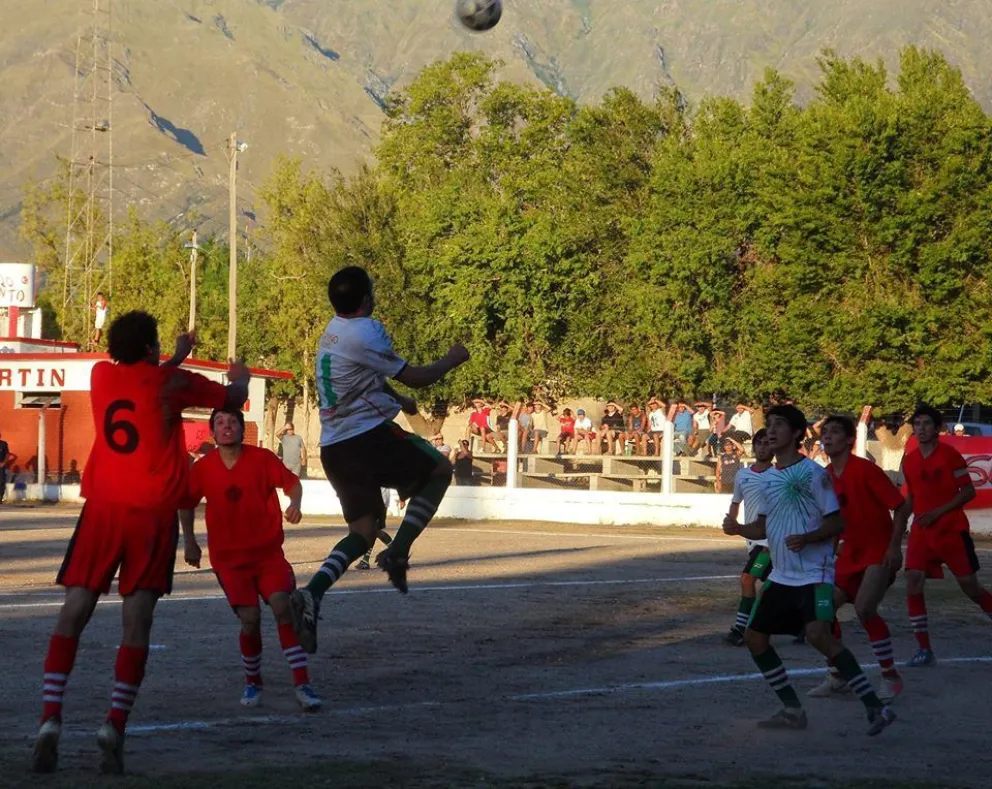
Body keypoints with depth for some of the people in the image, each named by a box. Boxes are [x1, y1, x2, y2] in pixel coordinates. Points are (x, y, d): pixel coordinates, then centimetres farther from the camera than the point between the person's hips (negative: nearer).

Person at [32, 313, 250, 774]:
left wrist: (176, 359, 45)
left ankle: (50, 719, -13)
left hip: (102, 510, 2)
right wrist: (240, 377, 38)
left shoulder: (101, 375, 9)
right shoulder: (173, 382, 0)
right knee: (136, 622, -1)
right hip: (153, 514, -2)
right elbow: (233, 399, 16)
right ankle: (115, 724, -11)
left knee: (73, 615, 1)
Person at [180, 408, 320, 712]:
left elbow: (291, 482, -4)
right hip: (228, 556, 0)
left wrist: (295, 503, -25)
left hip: (268, 551, 0)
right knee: (250, 619, -13)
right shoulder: (203, 468, -3)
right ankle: (252, 683, 14)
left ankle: (302, 685, -19)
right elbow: (187, 504, 12)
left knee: (282, 606, -19)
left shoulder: (262, 458, -6)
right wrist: (189, 542, 12)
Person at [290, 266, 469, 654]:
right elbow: (413, 377, -8)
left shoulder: (333, 332, 15)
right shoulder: (365, 332, -13)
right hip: (368, 436, -8)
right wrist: (452, 359, 9)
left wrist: (395, 398, 46)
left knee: (363, 531, 11)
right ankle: (398, 553, -3)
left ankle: (311, 594, -11)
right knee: (440, 469, 10)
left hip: (334, 447, 8)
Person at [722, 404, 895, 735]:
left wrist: (806, 538, -26)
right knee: (754, 637, 8)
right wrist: (739, 529, -1)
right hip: (781, 577, 9)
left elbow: (837, 522, -10)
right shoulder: (767, 478, 11)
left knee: (818, 634, -28)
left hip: (815, 574, -9)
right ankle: (792, 711, 19)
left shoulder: (814, 473, -10)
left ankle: (874, 707, -25)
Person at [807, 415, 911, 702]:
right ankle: (836, 678, 14)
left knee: (864, 608, -23)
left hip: (879, 552, -8)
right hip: (851, 552, 8)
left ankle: (891, 677, -9)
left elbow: (901, 507, -16)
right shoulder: (826, 476, 5)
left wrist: (894, 547, -22)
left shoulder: (864, 469, -17)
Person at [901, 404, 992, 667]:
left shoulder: (950, 455, -9)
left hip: (952, 530, -4)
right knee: (913, 585, -9)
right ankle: (924, 649, -2)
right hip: (921, 532, 4)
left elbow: (969, 491, -9)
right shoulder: (909, 461, 7)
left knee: (970, 586, 0)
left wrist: (938, 512, -16)